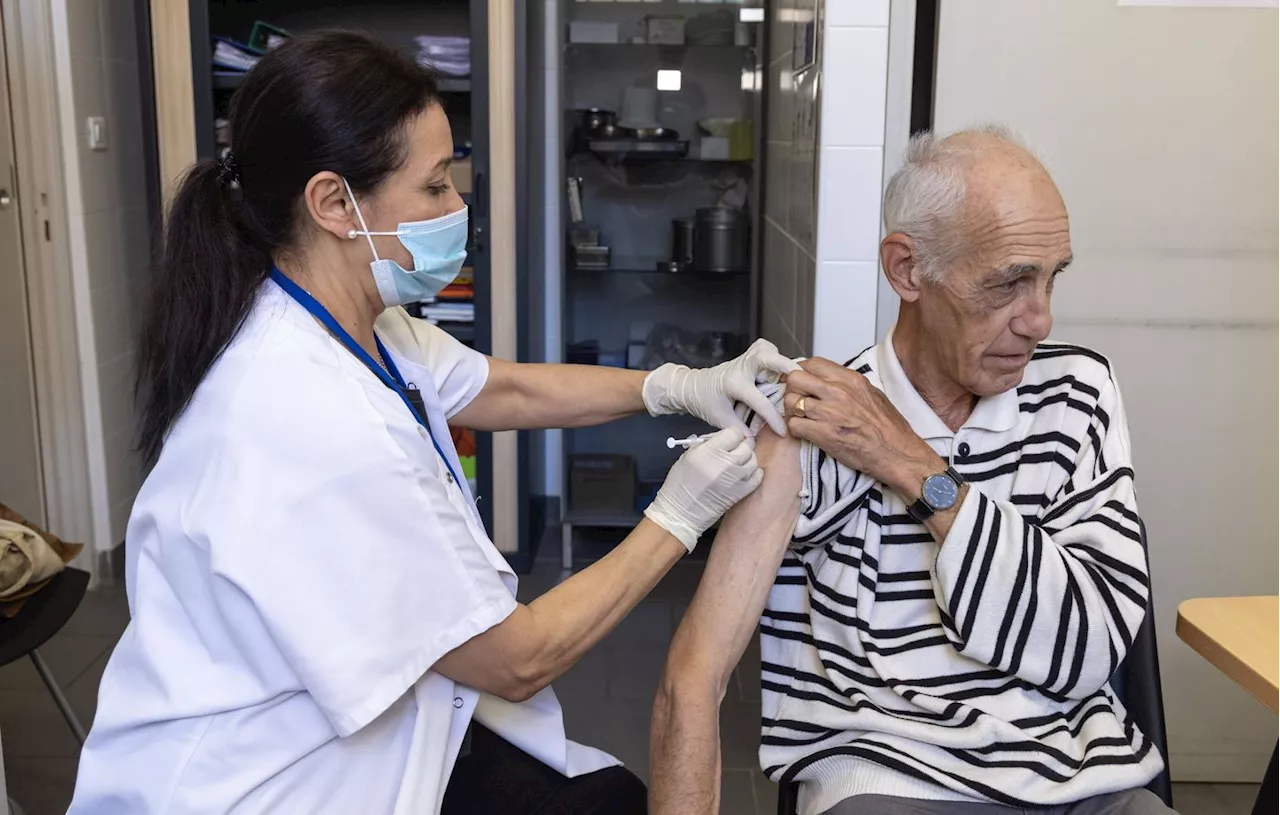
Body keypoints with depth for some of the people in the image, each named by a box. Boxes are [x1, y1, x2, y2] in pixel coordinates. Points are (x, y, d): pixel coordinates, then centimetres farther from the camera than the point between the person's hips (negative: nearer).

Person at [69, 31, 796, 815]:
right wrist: (679, 517, -14)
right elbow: (518, 660, -22)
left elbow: (505, 389, 11)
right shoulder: (317, 427, -32)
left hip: (351, 731, 8)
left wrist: (679, 385, -2)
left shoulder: (347, 322, -5)